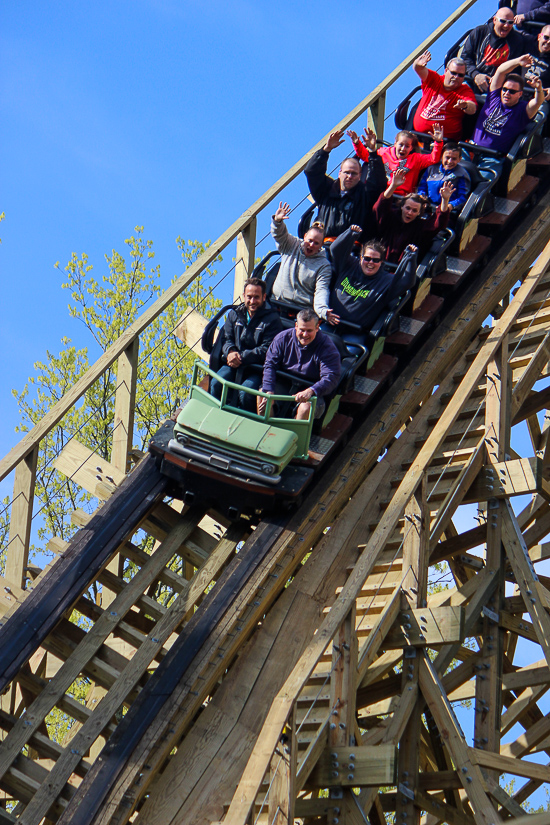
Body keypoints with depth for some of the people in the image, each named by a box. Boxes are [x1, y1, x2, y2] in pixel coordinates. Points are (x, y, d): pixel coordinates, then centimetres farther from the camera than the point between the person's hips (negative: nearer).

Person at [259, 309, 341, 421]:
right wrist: (269, 392, -19)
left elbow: (331, 378, -23)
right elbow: (270, 364, -3)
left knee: (306, 407, -36)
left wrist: (310, 391, -43)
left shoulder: (327, 347, -14)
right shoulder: (283, 338, -4)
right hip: (284, 385, 4)